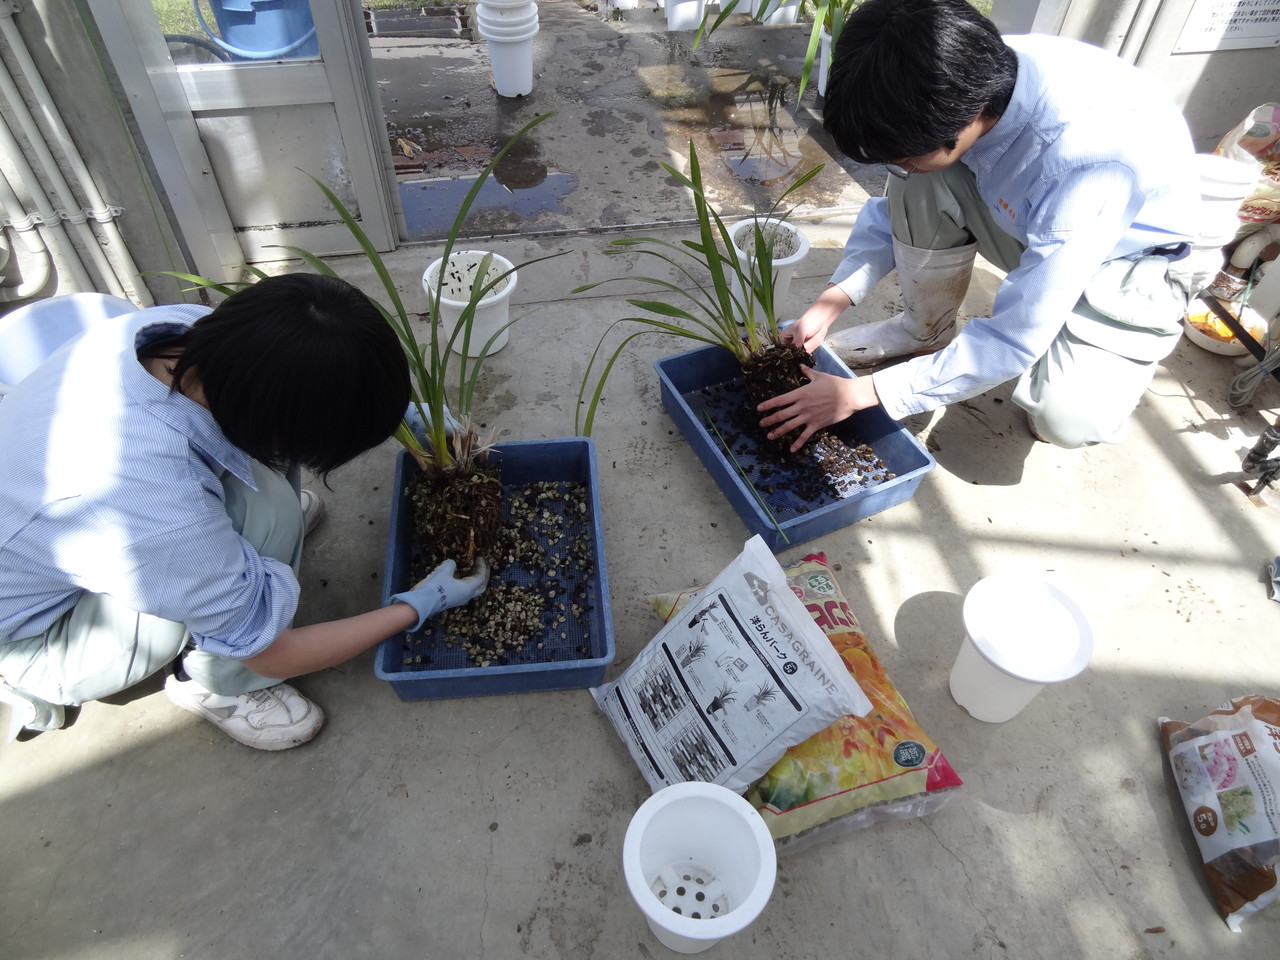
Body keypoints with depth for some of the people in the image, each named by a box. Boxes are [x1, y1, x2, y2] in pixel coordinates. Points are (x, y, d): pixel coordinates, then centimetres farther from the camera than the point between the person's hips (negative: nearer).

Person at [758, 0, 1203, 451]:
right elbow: (898, 203, -5)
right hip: (1029, 225, 5)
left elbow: (1011, 340, -34)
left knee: (1067, 418, -30)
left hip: (1129, 259, -5)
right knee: (920, 188, -21)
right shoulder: (973, 75, -23)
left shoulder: (1091, 163, -40)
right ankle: (926, 332, 5)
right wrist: (831, 302, -15)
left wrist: (862, 393, -32)